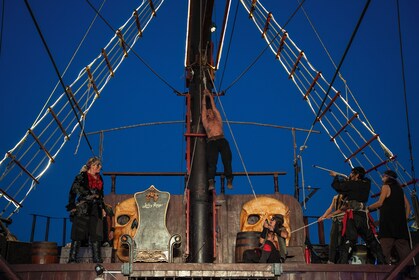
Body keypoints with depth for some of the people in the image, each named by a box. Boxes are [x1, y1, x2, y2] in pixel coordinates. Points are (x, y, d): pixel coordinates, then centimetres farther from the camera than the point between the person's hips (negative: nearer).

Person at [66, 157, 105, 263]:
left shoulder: (99, 179, 20)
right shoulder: (82, 176, 1)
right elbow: (73, 191, -4)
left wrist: (102, 208, 16)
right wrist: (72, 206, -12)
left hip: (95, 210, 6)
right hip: (82, 209, -6)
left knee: (96, 235, 0)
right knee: (78, 234, -8)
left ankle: (97, 259, 2)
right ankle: (72, 258, -6)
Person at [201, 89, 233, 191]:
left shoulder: (218, 120, 25)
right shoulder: (206, 122, 23)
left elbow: (214, 107, 29)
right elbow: (204, 108, 26)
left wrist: (210, 95, 39)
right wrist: (204, 96, 34)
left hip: (222, 141, 1)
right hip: (211, 142, -1)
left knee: (227, 160, -13)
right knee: (212, 162, -15)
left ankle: (229, 181, -15)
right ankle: (211, 183, -27)